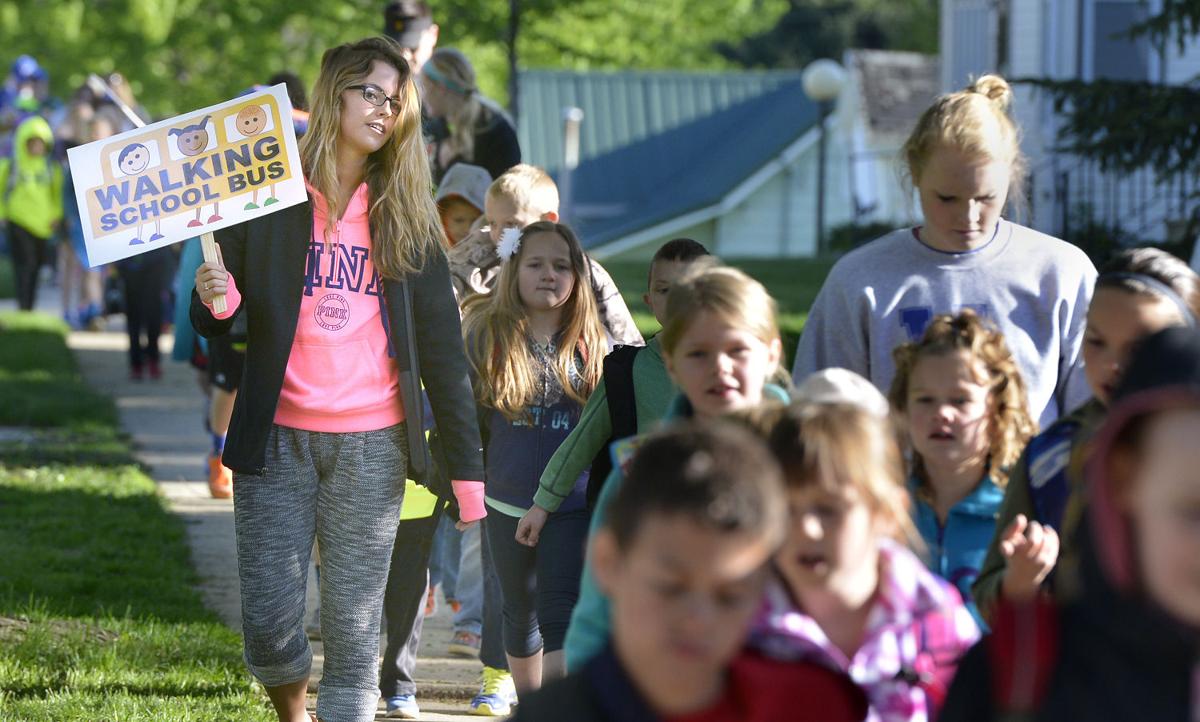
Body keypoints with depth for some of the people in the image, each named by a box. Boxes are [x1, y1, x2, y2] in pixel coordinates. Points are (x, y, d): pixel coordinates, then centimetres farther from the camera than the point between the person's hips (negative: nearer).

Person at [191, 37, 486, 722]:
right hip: (279, 437, -1)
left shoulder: (405, 214, 7)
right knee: (269, 623, -3)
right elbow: (220, 322, 9)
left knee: (355, 632, -2)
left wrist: (467, 464, 1)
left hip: (372, 446, 1)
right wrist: (216, 305, -16)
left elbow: (442, 343, 6)